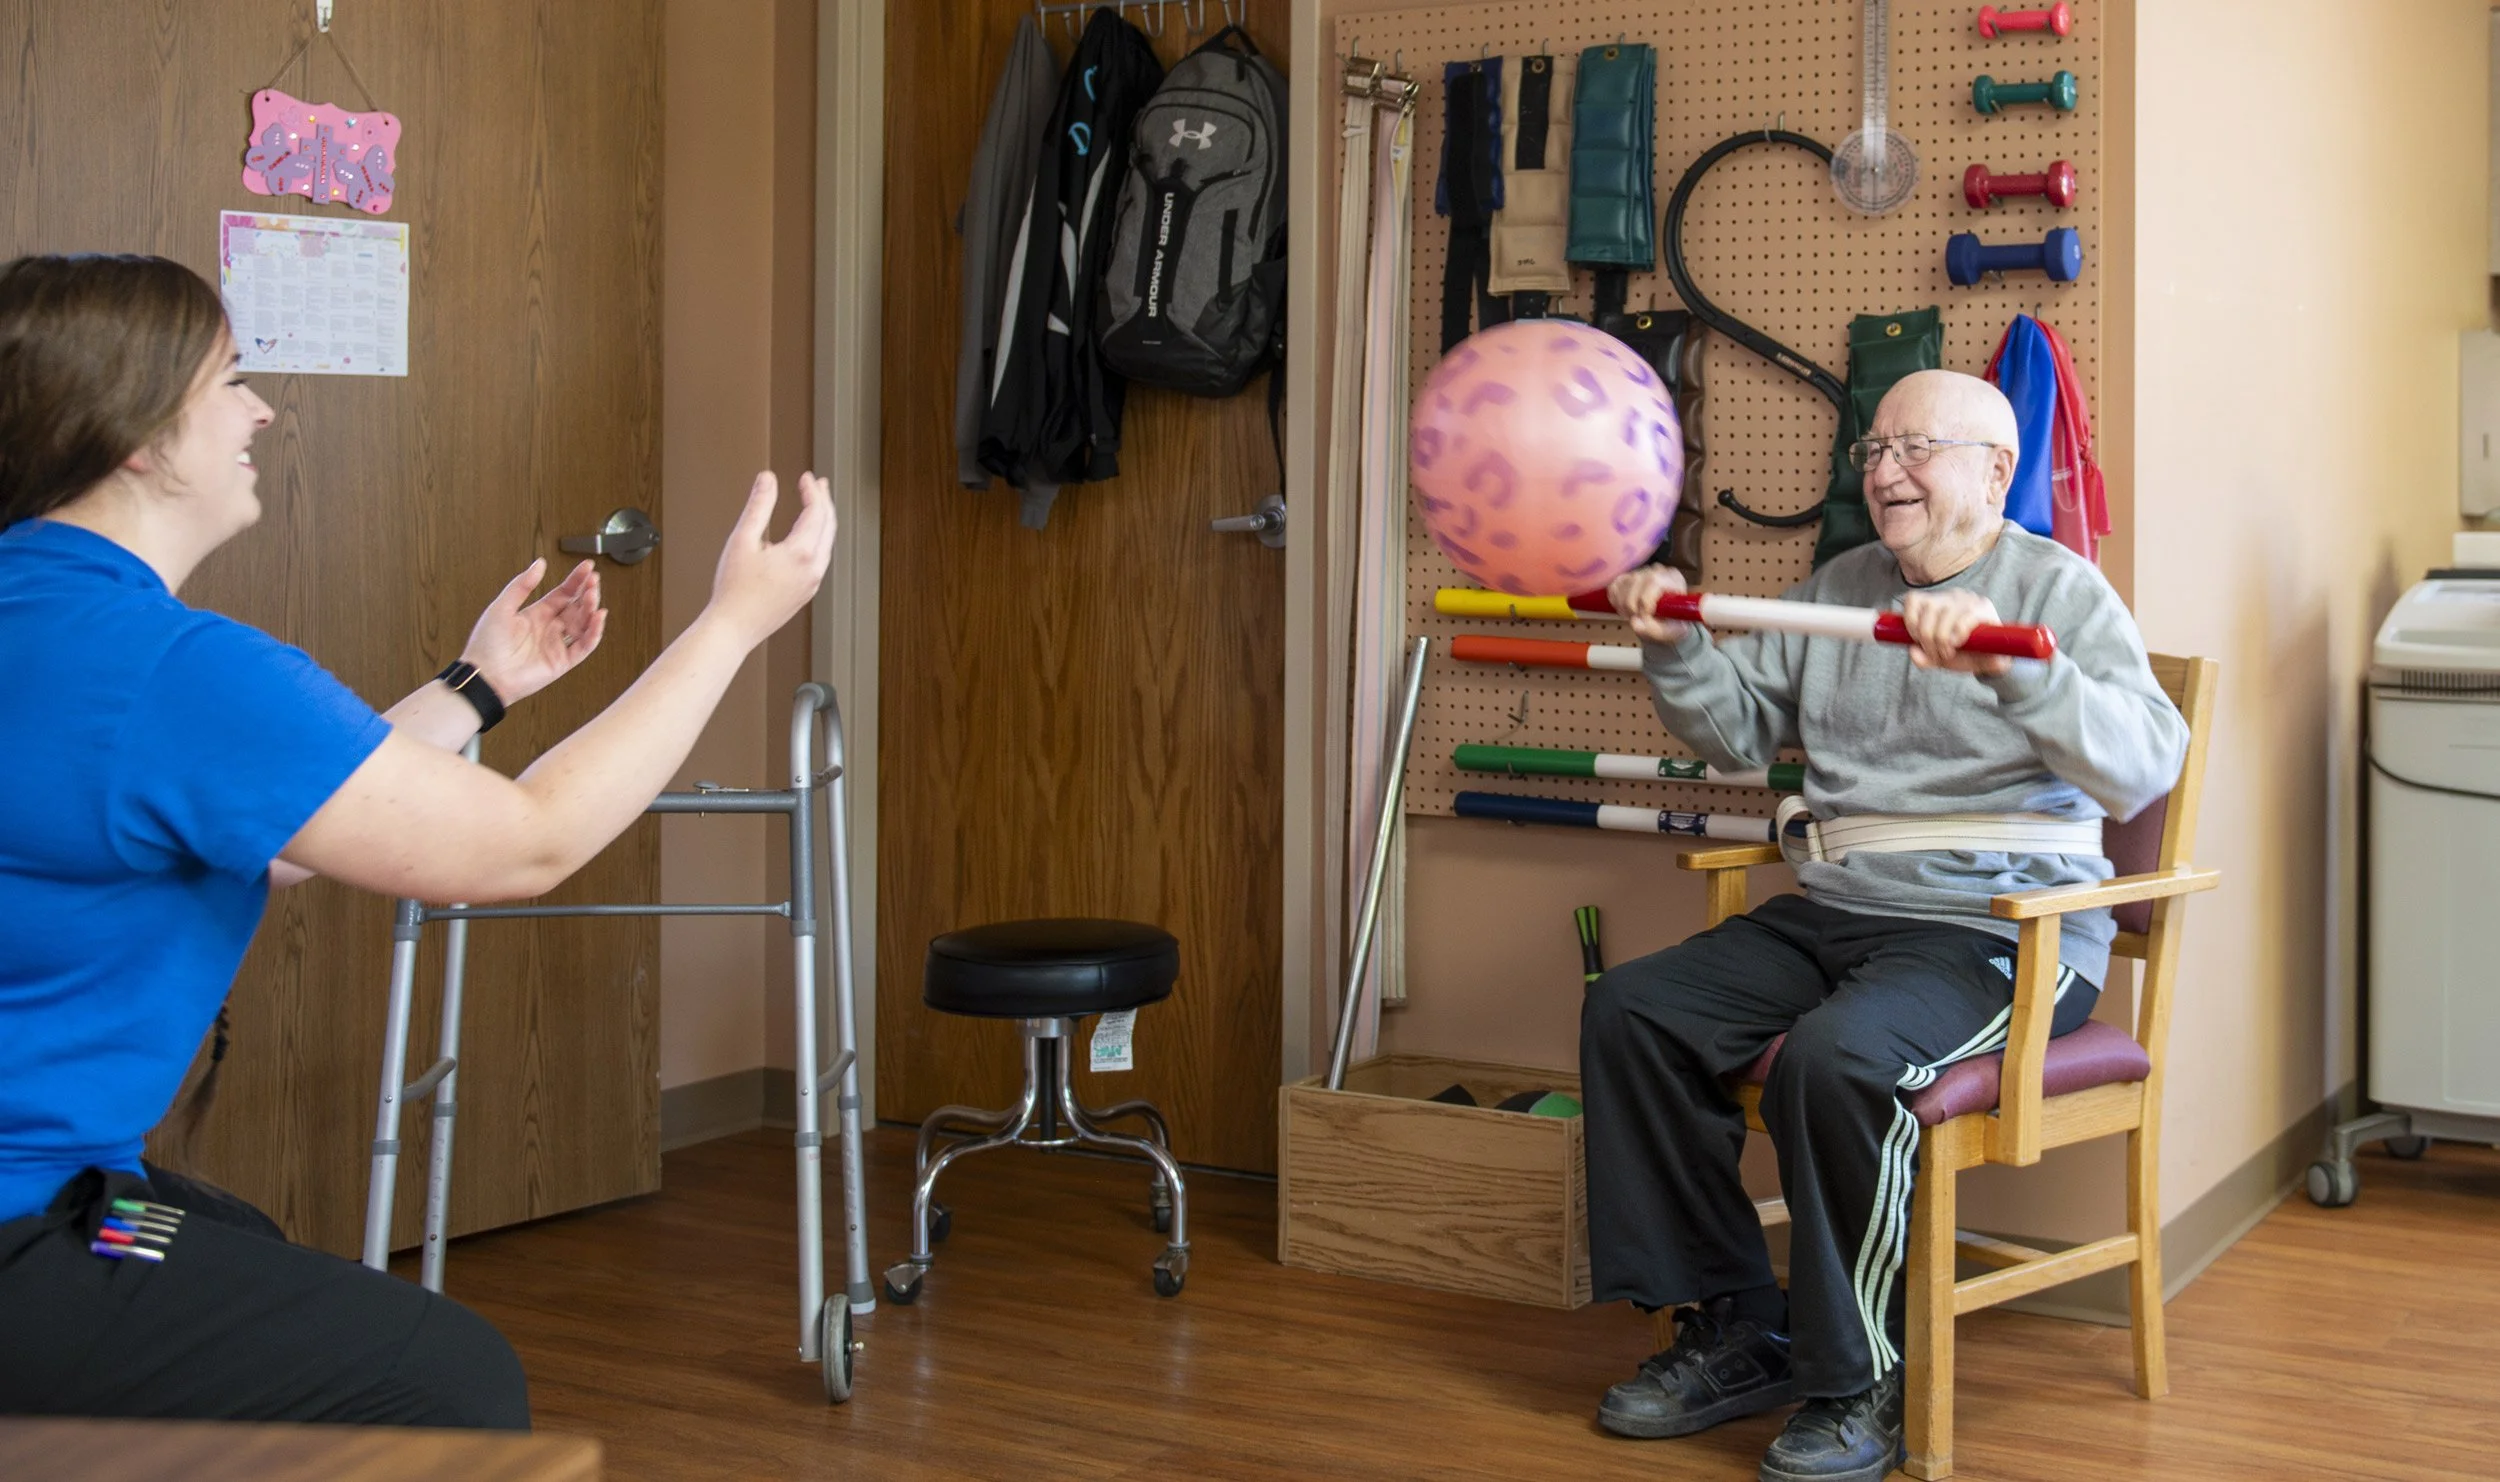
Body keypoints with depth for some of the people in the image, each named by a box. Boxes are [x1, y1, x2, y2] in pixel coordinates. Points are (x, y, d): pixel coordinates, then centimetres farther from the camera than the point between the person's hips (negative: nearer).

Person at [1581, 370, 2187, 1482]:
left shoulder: (2059, 589, -4)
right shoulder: (1837, 591, 17)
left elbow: (2146, 764, -20)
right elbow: (1738, 729, 18)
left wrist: (2009, 665, -35)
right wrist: (1673, 644, -1)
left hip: (2004, 933, -7)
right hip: (1832, 916, 7)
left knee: (1836, 1054, -34)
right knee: (1630, 1011, -8)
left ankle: (1858, 1384, -14)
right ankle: (1734, 1333, 1)